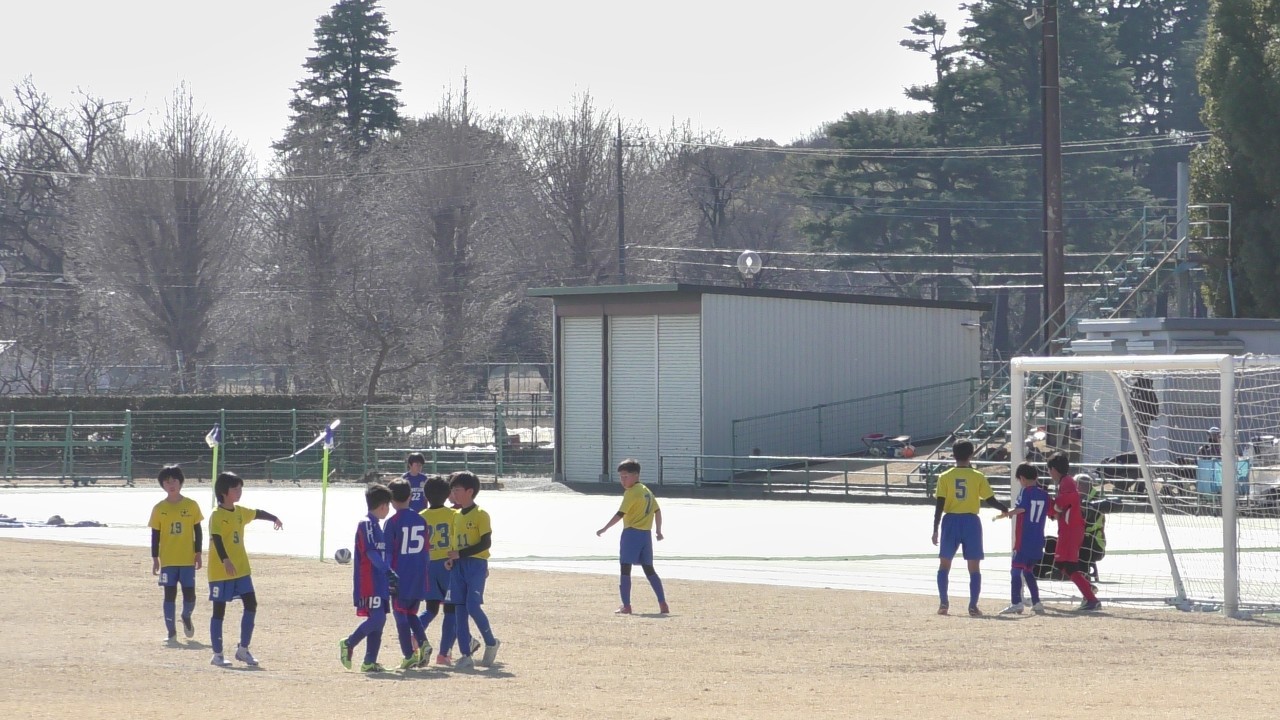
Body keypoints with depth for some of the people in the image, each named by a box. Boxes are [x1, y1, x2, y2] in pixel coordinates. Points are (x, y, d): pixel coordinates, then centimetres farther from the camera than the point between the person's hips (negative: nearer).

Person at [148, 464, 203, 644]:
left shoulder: (191, 505, 0)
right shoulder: (159, 508, 0)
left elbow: (198, 531, 6)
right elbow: (155, 535, 4)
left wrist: (198, 554, 2)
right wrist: (155, 559, 1)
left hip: (188, 560, 0)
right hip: (168, 560, 0)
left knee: (189, 594, -2)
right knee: (170, 594, -1)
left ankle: (186, 618, 30)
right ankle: (171, 632, 7)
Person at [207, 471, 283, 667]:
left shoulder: (240, 512, 10)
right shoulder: (217, 516, -14)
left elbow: (258, 514, 31)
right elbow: (217, 539, -29)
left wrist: (274, 519, 48)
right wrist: (225, 561, -43)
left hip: (241, 570, 7)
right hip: (221, 572, -7)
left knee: (251, 604, 0)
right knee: (219, 610, 0)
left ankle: (243, 649, 9)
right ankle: (217, 654, 6)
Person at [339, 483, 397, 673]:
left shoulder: (375, 525, 20)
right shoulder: (367, 524, -10)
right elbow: (371, 551, -20)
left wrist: (389, 580, 25)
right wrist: (388, 570, -25)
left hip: (379, 581, 10)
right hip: (369, 582, -10)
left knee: (378, 621, 6)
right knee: (377, 618, -15)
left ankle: (369, 662, 7)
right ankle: (349, 643, -1)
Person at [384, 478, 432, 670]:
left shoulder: (393, 522, -10)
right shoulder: (421, 520, 4)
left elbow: (386, 552, -10)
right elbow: (426, 550, 8)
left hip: (400, 576, -5)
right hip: (418, 578, 5)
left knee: (400, 614, 3)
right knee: (411, 613, 18)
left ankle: (409, 655, -1)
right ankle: (423, 642, -3)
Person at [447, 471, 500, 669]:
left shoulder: (480, 515, -8)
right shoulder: (457, 516, 13)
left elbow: (486, 543, -15)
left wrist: (460, 554, -18)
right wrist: (452, 559, 1)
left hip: (476, 565, -7)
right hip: (459, 566, 7)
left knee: (473, 606, -15)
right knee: (459, 609, 2)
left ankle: (491, 643, 8)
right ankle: (466, 655, 4)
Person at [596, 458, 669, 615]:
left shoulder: (631, 493, -10)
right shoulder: (646, 491, 15)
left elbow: (620, 514, -16)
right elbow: (657, 511, 21)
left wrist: (604, 529, -14)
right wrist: (658, 531, 29)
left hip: (631, 533, -8)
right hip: (646, 534, 8)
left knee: (625, 569, -4)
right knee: (649, 569, 13)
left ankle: (626, 606, -9)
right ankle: (663, 604, 9)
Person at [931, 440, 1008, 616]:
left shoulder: (945, 477, -1)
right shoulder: (978, 477, -2)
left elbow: (939, 504, -4)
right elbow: (990, 500, -2)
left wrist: (935, 529, -1)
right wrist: (1006, 509, 16)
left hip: (951, 521, 0)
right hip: (971, 521, 0)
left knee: (944, 564, 12)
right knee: (974, 567, 5)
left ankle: (943, 602, 3)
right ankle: (973, 606, -1)